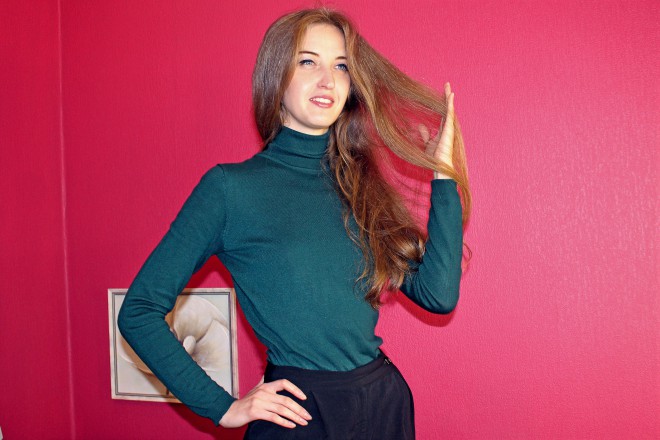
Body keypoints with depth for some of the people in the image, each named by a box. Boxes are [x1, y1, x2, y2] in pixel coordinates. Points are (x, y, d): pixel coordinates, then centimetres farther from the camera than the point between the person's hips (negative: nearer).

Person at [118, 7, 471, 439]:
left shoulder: (361, 185, 5)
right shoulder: (231, 187, -9)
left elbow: (438, 295, -4)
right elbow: (139, 311, -8)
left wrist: (443, 175, -4)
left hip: (385, 403, 5)